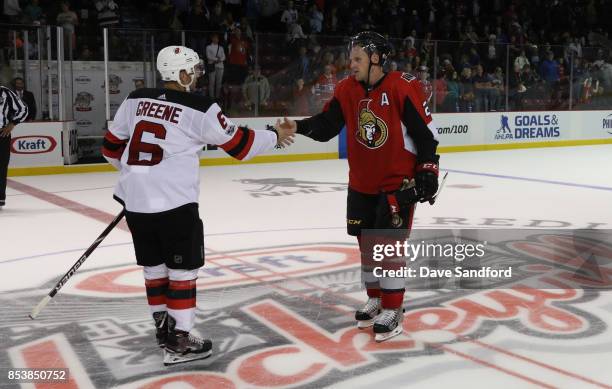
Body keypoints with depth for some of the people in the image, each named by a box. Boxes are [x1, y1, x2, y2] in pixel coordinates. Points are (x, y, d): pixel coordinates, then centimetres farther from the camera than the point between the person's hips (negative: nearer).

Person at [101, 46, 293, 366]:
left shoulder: (135, 100, 7)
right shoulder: (200, 109, -8)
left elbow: (113, 146, 15)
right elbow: (239, 143, -1)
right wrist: (274, 136, 16)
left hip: (136, 201, 6)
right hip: (174, 202, -6)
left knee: (154, 266, 17)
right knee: (182, 268, 4)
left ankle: (163, 326, 30)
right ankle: (178, 341, 8)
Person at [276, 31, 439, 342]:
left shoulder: (403, 87, -15)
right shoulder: (347, 90, 1)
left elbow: (425, 131, -12)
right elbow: (326, 125, 1)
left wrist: (428, 170, -12)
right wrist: (298, 126, -17)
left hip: (398, 181, -6)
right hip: (361, 182, 6)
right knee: (366, 241, 13)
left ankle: (392, 311, 6)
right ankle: (376, 299, 30)